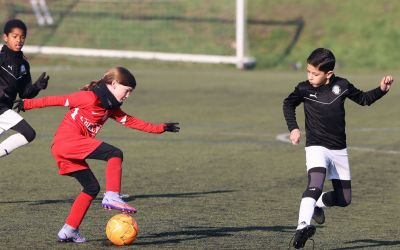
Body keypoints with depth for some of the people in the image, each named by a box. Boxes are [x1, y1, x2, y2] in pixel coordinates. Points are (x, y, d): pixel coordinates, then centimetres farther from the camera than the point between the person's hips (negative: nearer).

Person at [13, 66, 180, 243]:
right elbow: (59, 100, -6)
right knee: (115, 154, -18)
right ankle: (112, 197, -30)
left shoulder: (111, 107, 20)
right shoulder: (90, 97, -8)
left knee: (92, 188, 13)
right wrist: (27, 104, -4)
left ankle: (68, 231, 14)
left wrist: (160, 128, 24)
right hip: (67, 140, -10)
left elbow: (131, 121, 24)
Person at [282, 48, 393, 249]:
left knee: (344, 199, 9)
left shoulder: (342, 86, -4)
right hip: (316, 147, -4)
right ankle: (303, 226, -42)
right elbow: (288, 104, 11)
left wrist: (382, 90, -3)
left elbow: (363, 99, 12)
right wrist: (293, 128, -1)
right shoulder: (304, 89, -9)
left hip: (339, 149, 4)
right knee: (315, 184, -31)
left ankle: (319, 203, 38)